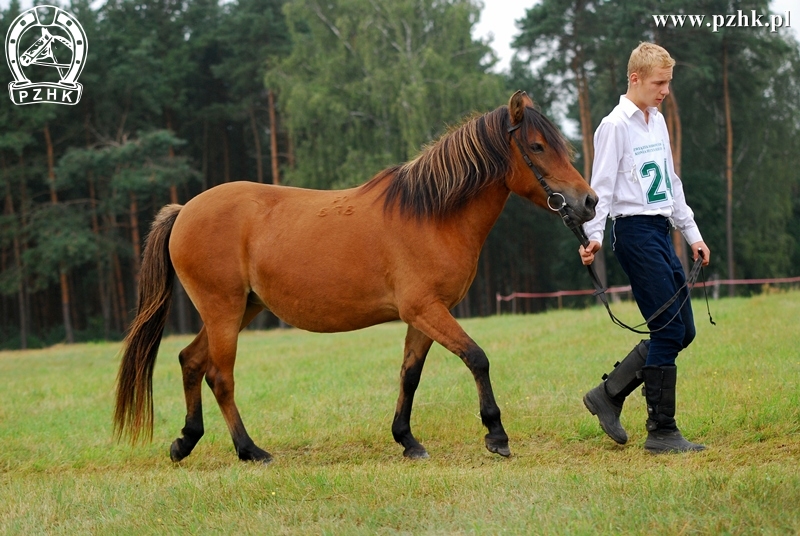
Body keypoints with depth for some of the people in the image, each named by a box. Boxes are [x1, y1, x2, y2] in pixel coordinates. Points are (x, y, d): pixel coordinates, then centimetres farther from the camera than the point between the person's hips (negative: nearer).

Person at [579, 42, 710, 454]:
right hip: (635, 231, -9)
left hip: (662, 232, 9)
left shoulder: (658, 122, 16)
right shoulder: (616, 126, -9)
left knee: (683, 331, 9)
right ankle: (661, 431, -3)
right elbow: (601, 186, -14)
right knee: (669, 330, -10)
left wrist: (692, 233, 22)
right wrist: (594, 236, -26)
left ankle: (608, 394, 18)